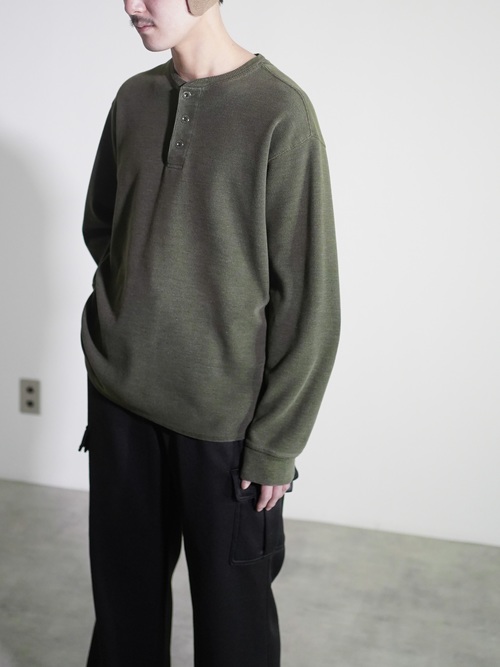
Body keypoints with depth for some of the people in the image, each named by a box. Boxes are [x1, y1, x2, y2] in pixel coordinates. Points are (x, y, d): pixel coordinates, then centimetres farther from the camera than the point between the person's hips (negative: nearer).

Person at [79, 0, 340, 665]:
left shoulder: (280, 112, -12)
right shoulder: (134, 99, 5)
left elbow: (307, 298, -12)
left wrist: (276, 443, -11)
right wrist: (136, 299, 4)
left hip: (225, 414, -4)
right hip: (119, 396, 5)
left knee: (232, 610, 10)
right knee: (125, 601, 17)